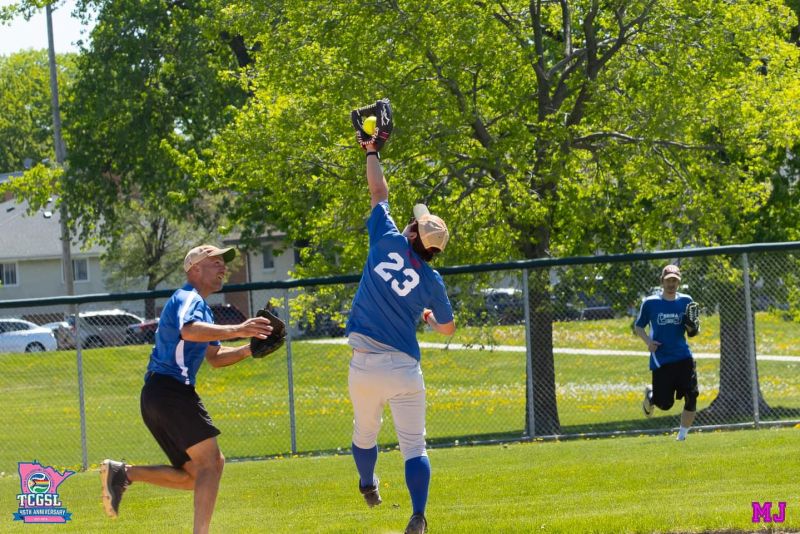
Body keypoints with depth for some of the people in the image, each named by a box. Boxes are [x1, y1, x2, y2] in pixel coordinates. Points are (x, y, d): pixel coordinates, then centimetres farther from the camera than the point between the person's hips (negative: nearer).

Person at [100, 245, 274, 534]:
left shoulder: (200, 305, 27)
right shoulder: (189, 298, -5)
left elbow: (214, 357, 31)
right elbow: (188, 330, -29)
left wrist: (248, 350, 14)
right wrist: (237, 330, -37)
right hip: (171, 389, -10)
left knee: (195, 476, 10)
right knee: (211, 462, -14)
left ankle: (122, 473, 2)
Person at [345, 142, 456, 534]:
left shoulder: (387, 241, -1)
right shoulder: (430, 280, 0)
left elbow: (379, 192, 14)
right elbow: (447, 328, 15)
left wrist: (372, 152, 27)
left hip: (363, 366, 1)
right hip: (403, 368, -1)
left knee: (365, 432, 24)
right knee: (413, 446, -4)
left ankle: (368, 487, 47)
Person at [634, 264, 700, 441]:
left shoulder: (686, 301, 4)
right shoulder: (650, 303, -2)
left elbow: (693, 331, 10)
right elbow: (638, 326, 9)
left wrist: (692, 328, -14)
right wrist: (648, 341, -10)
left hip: (683, 358, 2)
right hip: (661, 359, -2)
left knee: (691, 396, -12)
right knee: (665, 403, -2)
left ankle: (682, 436, 2)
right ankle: (650, 395, 35)